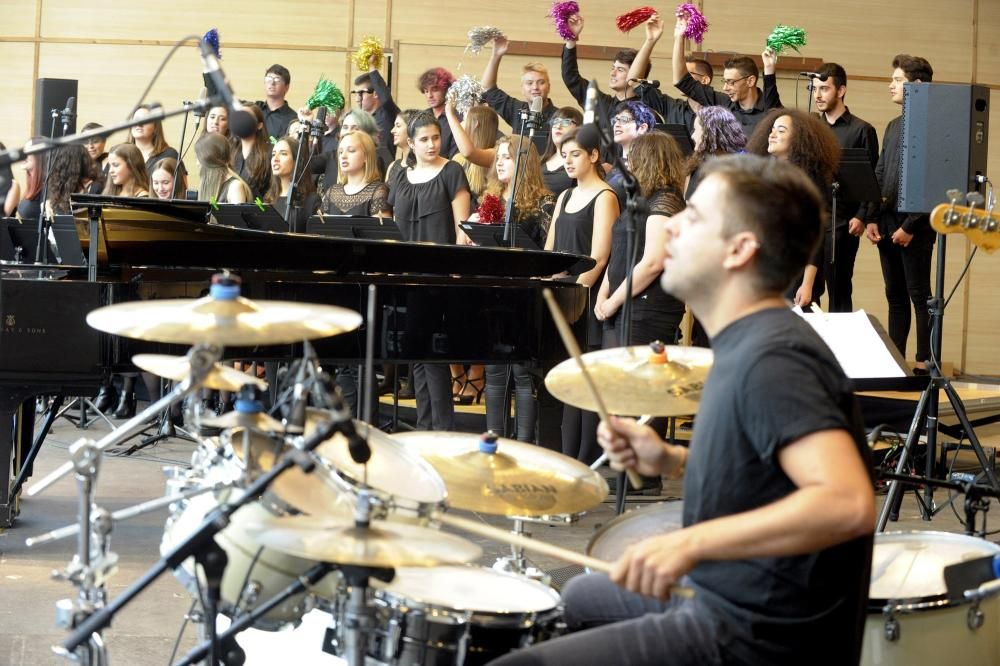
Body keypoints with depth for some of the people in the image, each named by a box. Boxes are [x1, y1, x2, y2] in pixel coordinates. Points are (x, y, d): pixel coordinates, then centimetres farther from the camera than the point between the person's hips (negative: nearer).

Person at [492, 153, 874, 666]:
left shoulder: (772, 358, -23)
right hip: (734, 603, 10)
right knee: (580, 598, 31)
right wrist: (674, 462, 5)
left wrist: (690, 543, -37)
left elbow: (848, 503, -35)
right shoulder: (749, 341, 7)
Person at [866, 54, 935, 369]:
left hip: (914, 227, -8)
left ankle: (924, 363, 2)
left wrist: (910, 226, -17)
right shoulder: (893, 126, 16)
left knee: (919, 296, -2)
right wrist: (872, 219, 8)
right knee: (895, 296, 12)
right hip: (887, 225, 8)